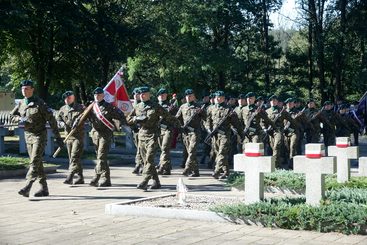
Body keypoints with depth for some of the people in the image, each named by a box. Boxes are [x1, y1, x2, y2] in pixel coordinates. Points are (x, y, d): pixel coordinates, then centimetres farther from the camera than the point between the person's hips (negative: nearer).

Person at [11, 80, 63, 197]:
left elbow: (51, 120, -10)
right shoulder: (21, 103, 7)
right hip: (28, 135, 7)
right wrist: (20, 119, -5)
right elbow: (12, 115, 20)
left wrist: (58, 137, -10)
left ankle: (27, 188, -21)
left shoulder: (40, 104, -12)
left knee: (34, 162, -14)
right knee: (37, 163, 9)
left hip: (39, 135, -7)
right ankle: (44, 188, 16)